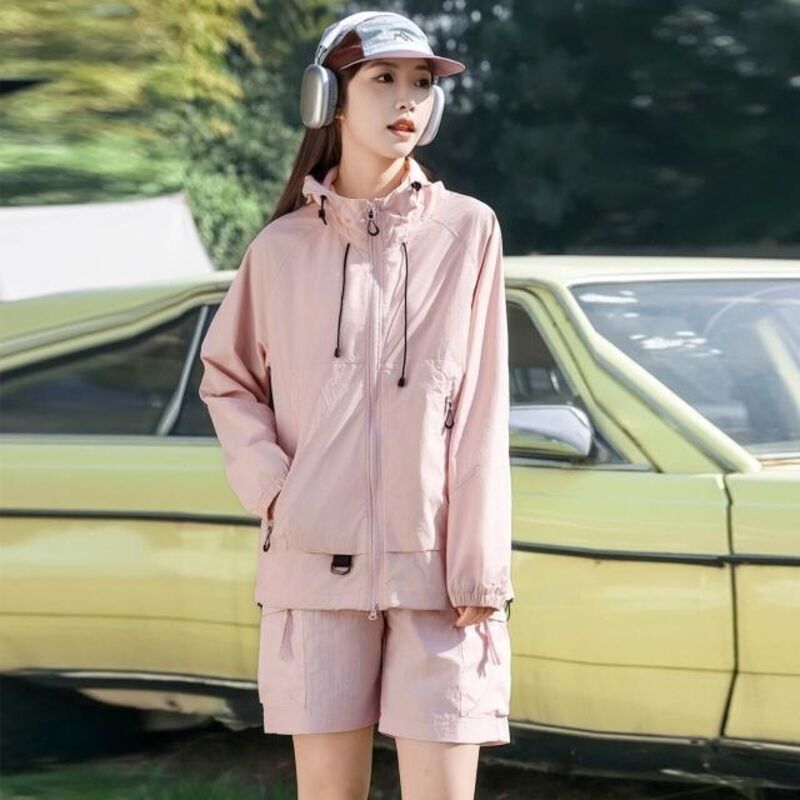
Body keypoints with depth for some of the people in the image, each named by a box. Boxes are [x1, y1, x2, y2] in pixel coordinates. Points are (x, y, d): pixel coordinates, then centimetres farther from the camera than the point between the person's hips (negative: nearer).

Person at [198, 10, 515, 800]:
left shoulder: (467, 230, 1)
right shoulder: (284, 246, 5)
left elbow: (479, 415, -2)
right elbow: (226, 376, 18)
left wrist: (480, 571, -7)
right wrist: (268, 483, 0)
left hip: (434, 566, -1)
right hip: (317, 562, 1)